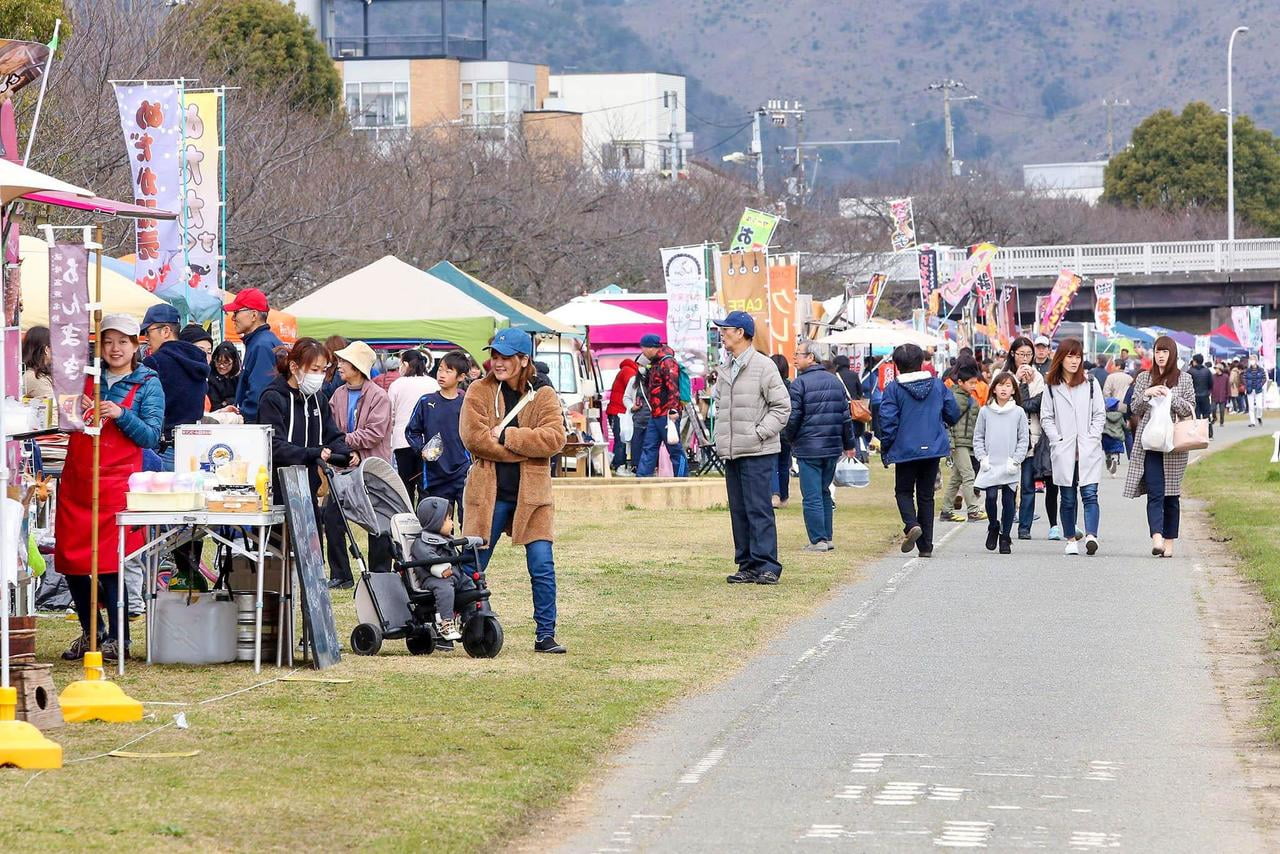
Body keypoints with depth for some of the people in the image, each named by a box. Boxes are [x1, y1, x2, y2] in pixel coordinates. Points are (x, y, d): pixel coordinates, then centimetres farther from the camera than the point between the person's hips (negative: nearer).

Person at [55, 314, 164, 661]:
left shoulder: (148, 384, 2)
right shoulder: (87, 375, 12)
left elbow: (151, 436, -5)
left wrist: (121, 414, -20)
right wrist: (75, 409, -6)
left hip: (116, 482, -4)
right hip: (76, 478, 4)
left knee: (109, 563, -10)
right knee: (70, 560, 3)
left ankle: (118, 638, 0)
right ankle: (88, 633, 19)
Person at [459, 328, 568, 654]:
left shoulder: (544, 395, 3)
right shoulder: (479, 391, 1)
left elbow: (554, 438, -12)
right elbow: (473, 437, -13)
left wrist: (506, 436, -15)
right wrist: (524, 447, -13)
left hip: (531, 493, 0)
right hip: (489, 492, 0)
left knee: (542, 566, -5)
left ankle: (545, 634, 2)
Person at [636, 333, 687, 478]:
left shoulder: (668, 363, -13)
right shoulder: (655, 363, 17)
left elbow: (673, 388, -24)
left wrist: (673, 410, -31)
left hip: (666, 415, -10)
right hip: (655, 415, 10)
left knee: (675, 449, -4)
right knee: (649, 448, 8)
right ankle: (642, 477, 8)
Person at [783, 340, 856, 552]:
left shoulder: (799, 383, -10)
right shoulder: (835, 381, 9)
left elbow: (793, 417, -12)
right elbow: (846, 415, 12)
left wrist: (789, 439, 7)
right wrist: (849, 443, 20)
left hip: (808, 449, -6)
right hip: (833, 447, 6)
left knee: (812, 496, -3)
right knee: (824, 492, 17)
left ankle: (818, 540, -5)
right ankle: (828, 537, 17)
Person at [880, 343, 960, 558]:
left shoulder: (893, 389, -9)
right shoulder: (937, 385, 1)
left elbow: (888, 422, -11)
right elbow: (953, 413, 6)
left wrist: (885, 450, 1)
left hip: (905, 449, -3)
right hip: (934, 449, 3)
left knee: (904, 491, 13)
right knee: (926, 494, 11)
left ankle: (911, 524, -16)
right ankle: (926, 546, 9)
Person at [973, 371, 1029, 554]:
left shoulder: (1018, 412, 2)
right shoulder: (985, 412, 4)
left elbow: (1024, 439, 3)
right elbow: (978, 437, 9)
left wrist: (1015, 460, -6)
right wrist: (982, 458, -3)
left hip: (1010, 467, 0)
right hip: (990, 465, 0)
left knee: (1008, 501, 1)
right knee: (991, 496, -11)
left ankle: (1005, 537, 12)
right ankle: (993, 527, 14)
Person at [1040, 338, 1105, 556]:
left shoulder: (1090, 383, 6)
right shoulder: (1052, 387, 7)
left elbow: (1100, 415, 7)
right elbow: (1046, 418, 8)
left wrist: (1092, 438, -5)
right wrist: (1057, 439, -5)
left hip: (1088, 450, -1)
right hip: (1063, 450, 1)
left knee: (1089, 494, -13)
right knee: (1068, 499, 5)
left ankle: (1091, 536, -25)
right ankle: (1071, 540, 13)